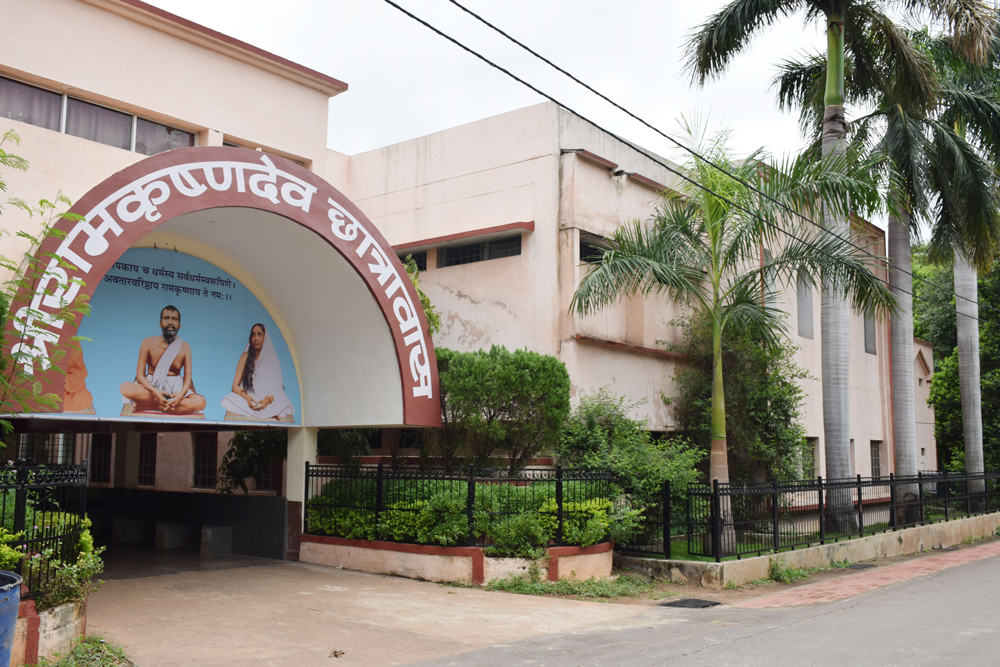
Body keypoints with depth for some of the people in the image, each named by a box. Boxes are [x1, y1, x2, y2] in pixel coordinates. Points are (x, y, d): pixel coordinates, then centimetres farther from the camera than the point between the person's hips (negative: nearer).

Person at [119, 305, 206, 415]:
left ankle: (147, 406, -26)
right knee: (126, 388, -32)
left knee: (200, 402, -32)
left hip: (176, 390, 1)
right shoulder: (148, 343, 0)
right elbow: (140, 375, -4)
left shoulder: (185, 347, 2)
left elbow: (188, 378, -4)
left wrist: (181, 394, -27)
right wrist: (155, 392, -25)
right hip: (151, 388, 0)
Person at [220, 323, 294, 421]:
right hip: (247, 401, 1)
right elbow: (235, 386, 7)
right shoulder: (246, 357, 13)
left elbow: (277, 387, 6)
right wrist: (246, 397, -14)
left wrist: (268, 399, -15)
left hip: (270, 403, -1)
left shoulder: (272, 358, 13)